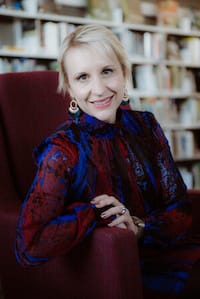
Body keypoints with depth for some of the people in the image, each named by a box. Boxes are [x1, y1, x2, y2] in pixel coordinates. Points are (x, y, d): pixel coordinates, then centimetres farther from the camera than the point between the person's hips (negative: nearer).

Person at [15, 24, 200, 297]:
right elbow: (29, 247, -24)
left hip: (169, 252, 6)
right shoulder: (63, 149, -13)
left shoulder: (145, 126, 3)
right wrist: (102, 211, -16)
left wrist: (140, 226, -15)